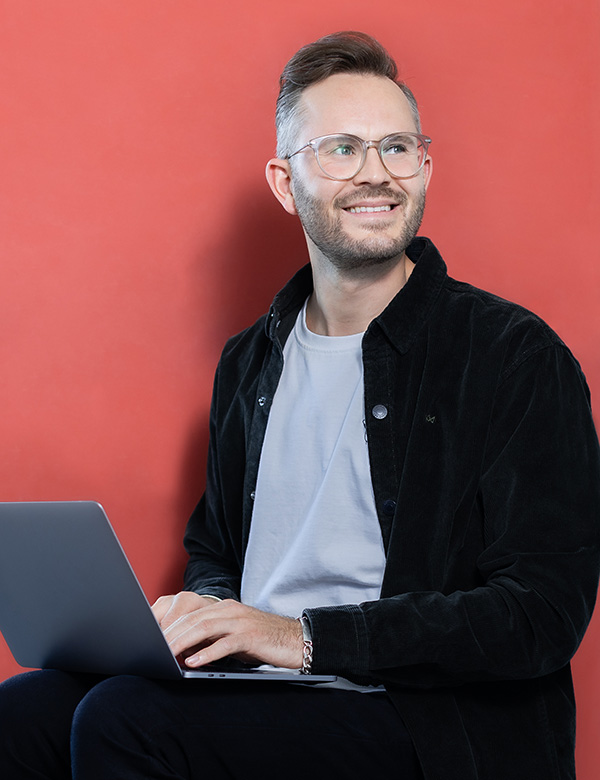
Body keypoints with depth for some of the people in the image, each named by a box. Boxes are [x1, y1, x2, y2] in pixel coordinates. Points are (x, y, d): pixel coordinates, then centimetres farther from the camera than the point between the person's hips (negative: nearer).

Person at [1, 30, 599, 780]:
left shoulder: (516, 357, -6)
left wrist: (309, 636, -18)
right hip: (248, 692, 6)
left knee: (123, 718, -27)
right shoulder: (249, 362, 15)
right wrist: (201, 611, 1)